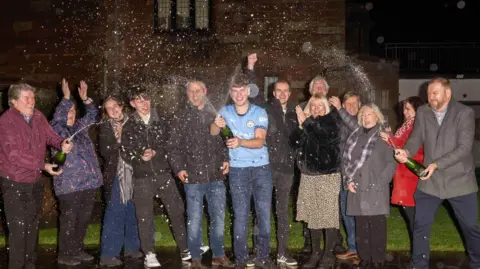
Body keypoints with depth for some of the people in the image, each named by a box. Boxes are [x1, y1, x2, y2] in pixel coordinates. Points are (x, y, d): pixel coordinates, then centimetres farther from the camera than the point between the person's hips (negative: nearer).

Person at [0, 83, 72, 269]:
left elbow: (50, 136, 4)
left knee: (33, 225, 17)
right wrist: (43, 166, -23)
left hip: (36, 181, 7)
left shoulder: (38, 117, 1)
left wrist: (62, 144, -20)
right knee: (18, 228, -4)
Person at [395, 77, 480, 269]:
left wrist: (437, 164, -26)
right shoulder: (422, 112, 3)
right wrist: (406, 152, -25)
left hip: (459, 181, -3)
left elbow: (464, 147, -17)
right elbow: (416, 139, -2)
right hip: (429, 181, 3)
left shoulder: (465, 113, -9)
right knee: (420, 226, 8)